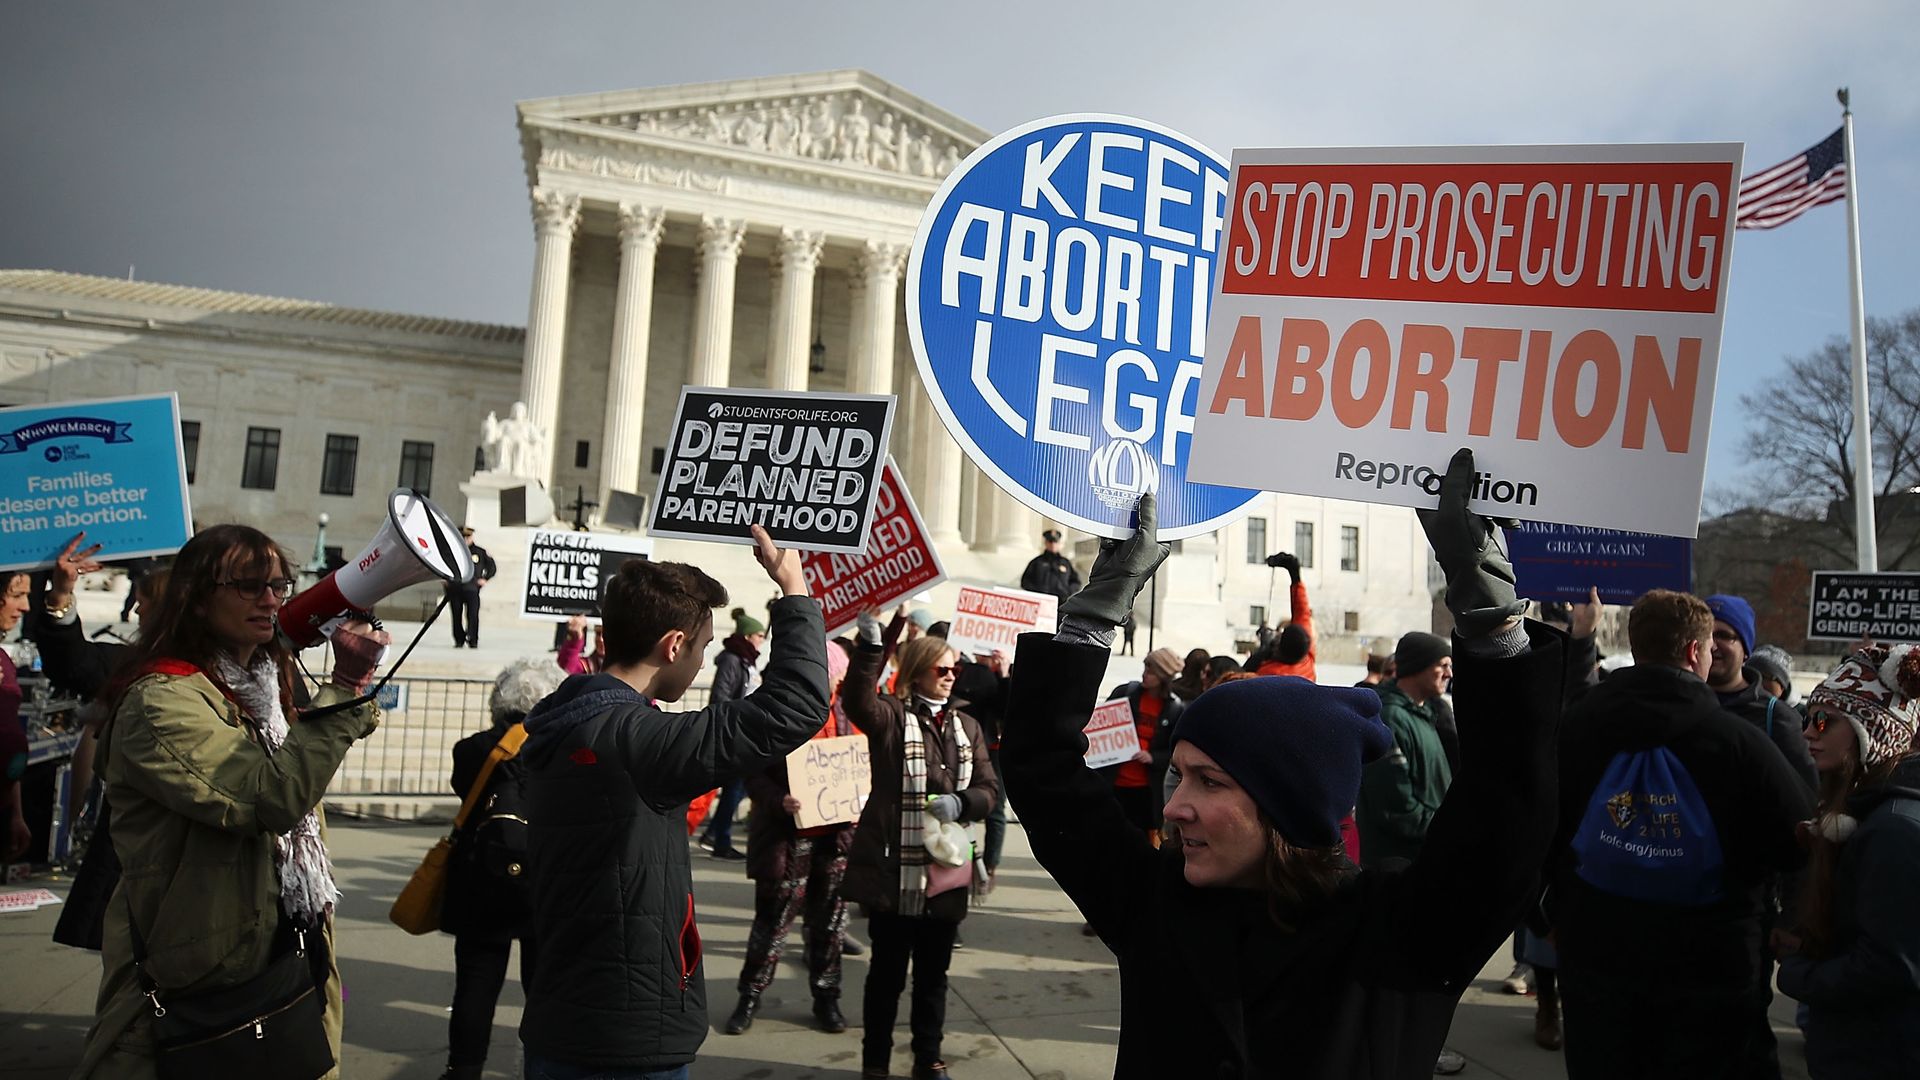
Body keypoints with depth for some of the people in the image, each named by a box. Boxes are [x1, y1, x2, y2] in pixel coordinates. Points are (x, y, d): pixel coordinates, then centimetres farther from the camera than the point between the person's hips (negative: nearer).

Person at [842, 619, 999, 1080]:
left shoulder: (967, 725, 11)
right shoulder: (891, 715, -4)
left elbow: (989, 788, 8)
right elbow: (858, 702, -27)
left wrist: (960, 803, -13)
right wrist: (869, 646, -40)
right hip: (894, 870, -4)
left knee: (934, 971, 16)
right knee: (887, 971, 7)